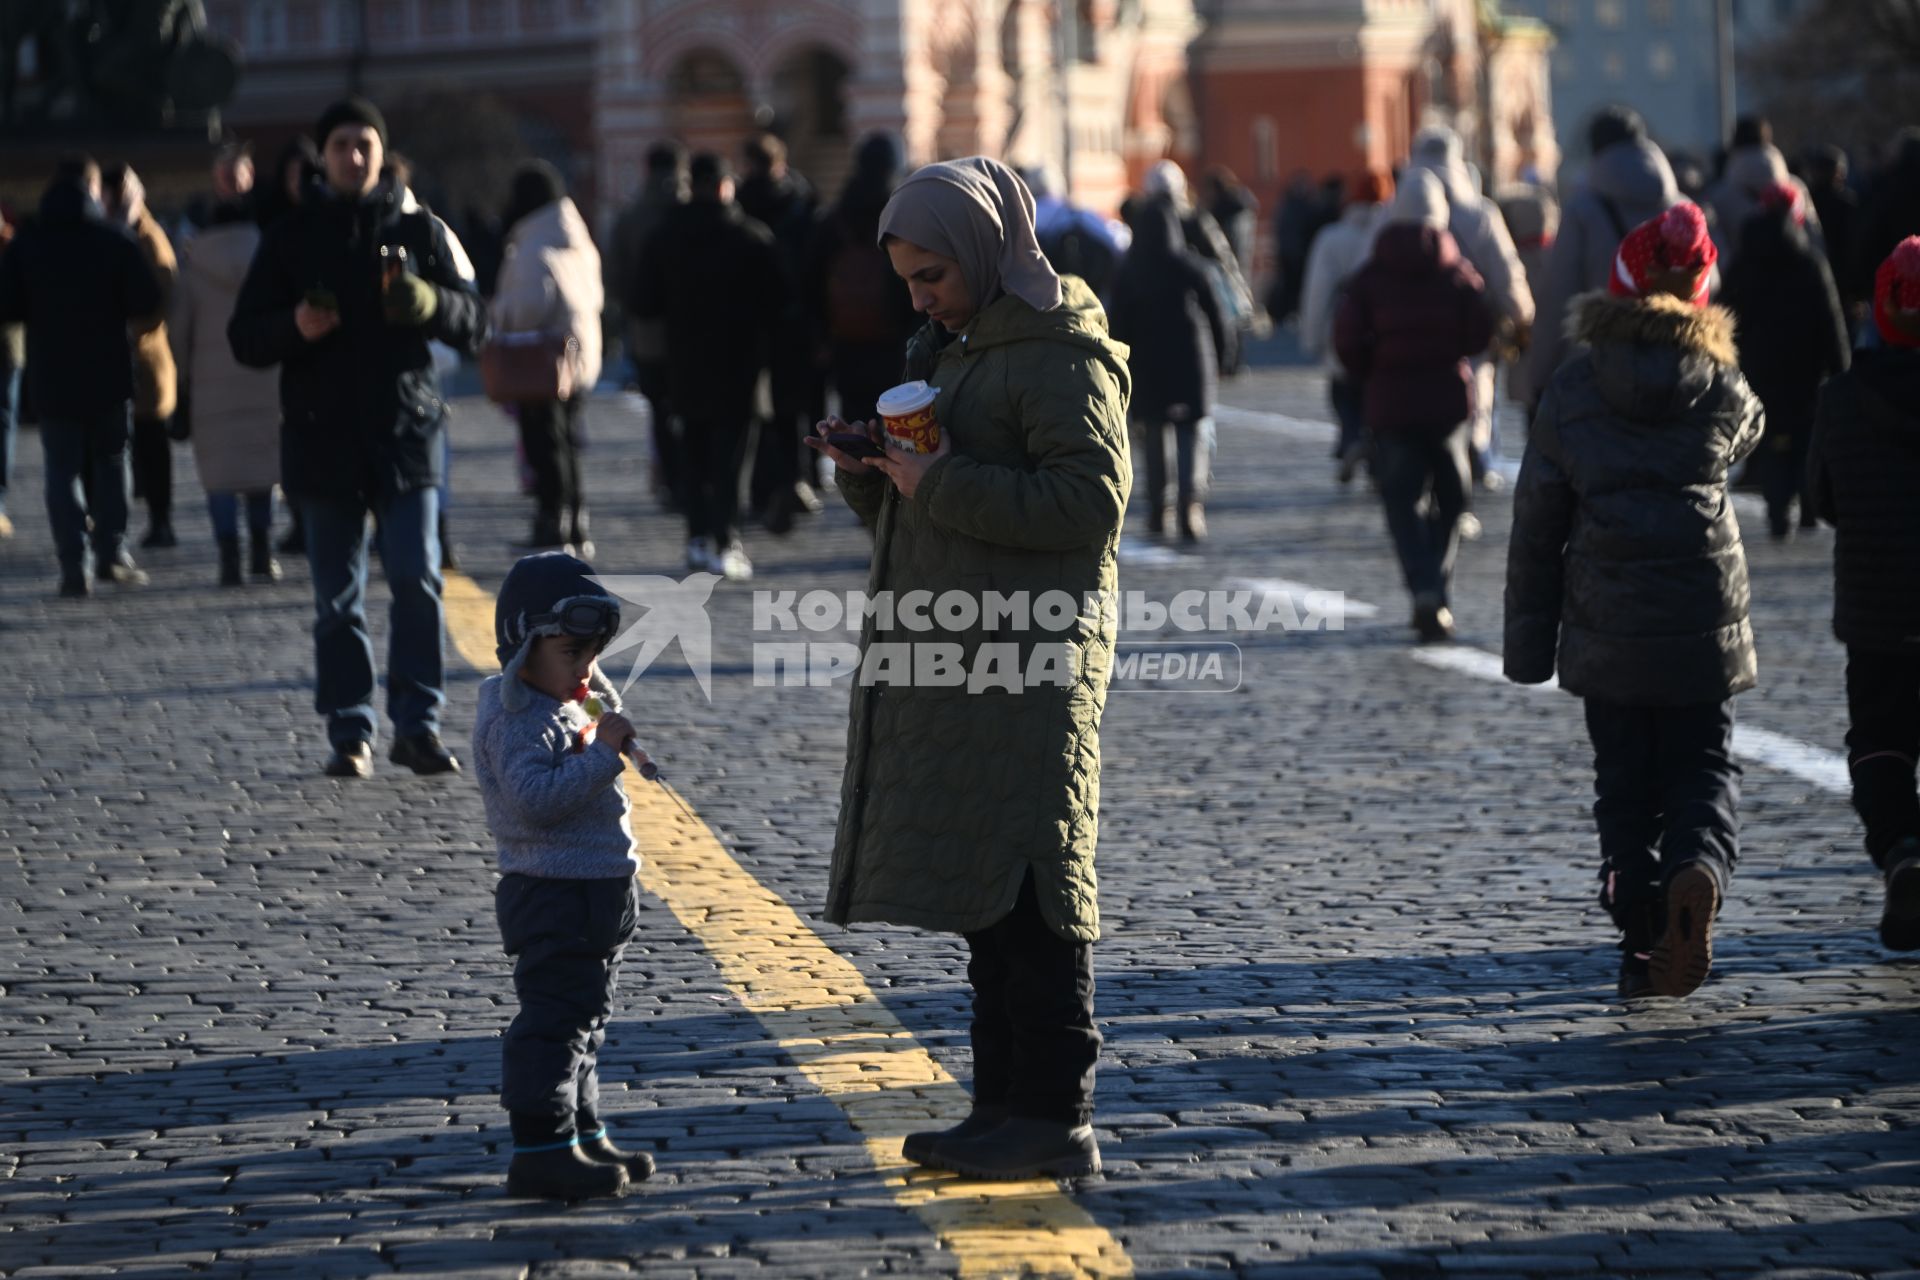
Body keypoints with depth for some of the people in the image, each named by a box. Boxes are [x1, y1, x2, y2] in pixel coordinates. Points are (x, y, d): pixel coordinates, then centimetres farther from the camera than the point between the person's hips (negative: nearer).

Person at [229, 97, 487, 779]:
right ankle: (349, 733, 9)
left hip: (406, 429, -1)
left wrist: (430, 302, -14)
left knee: (418, 579, -10)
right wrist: (293, 327, -14)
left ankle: (418, 724, -3)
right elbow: (244, 338, 7)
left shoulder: (417, 230, 9)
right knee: (337, 596, 4)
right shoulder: (291, 237, 8)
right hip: (322, 435, 1)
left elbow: (473, 324, 8)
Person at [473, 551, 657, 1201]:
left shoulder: (564, 711, 17)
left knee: (584, 1020, 17)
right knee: (553, 1020, -9)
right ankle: (539, 1151, -7)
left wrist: (610, 746, 14)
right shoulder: (518, 722, -16)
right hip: (554, 898, -11)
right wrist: (602, 754, -28)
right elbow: (537, 798, -31)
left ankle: (583, 1137, 27)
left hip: (595, 900, 11)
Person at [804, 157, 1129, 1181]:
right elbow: (908, 508, 24)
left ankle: (1057, 1118, -3)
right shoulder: (954, 348, 19)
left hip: (1026, 659, -9)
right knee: (985, 900, 12)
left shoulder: (1059, 356, -11)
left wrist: (940, 482, -19)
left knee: (1025, 897, -7)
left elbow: (1092, 502, -20)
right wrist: (872, 467, 3)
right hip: (951, 655, 9)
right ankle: (1006, 1104, 18)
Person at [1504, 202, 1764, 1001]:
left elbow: (1537, 524, 1)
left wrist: (1530, 643, 7)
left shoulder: (1571, 391, -2)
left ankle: (1642, 939, 5)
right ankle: (1697, 866, -22)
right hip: (1703, 622, 0)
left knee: (1624, 783, 10)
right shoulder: (1720, 386, -3)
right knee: (1704, 766, 9)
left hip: (1606, 628, 0)